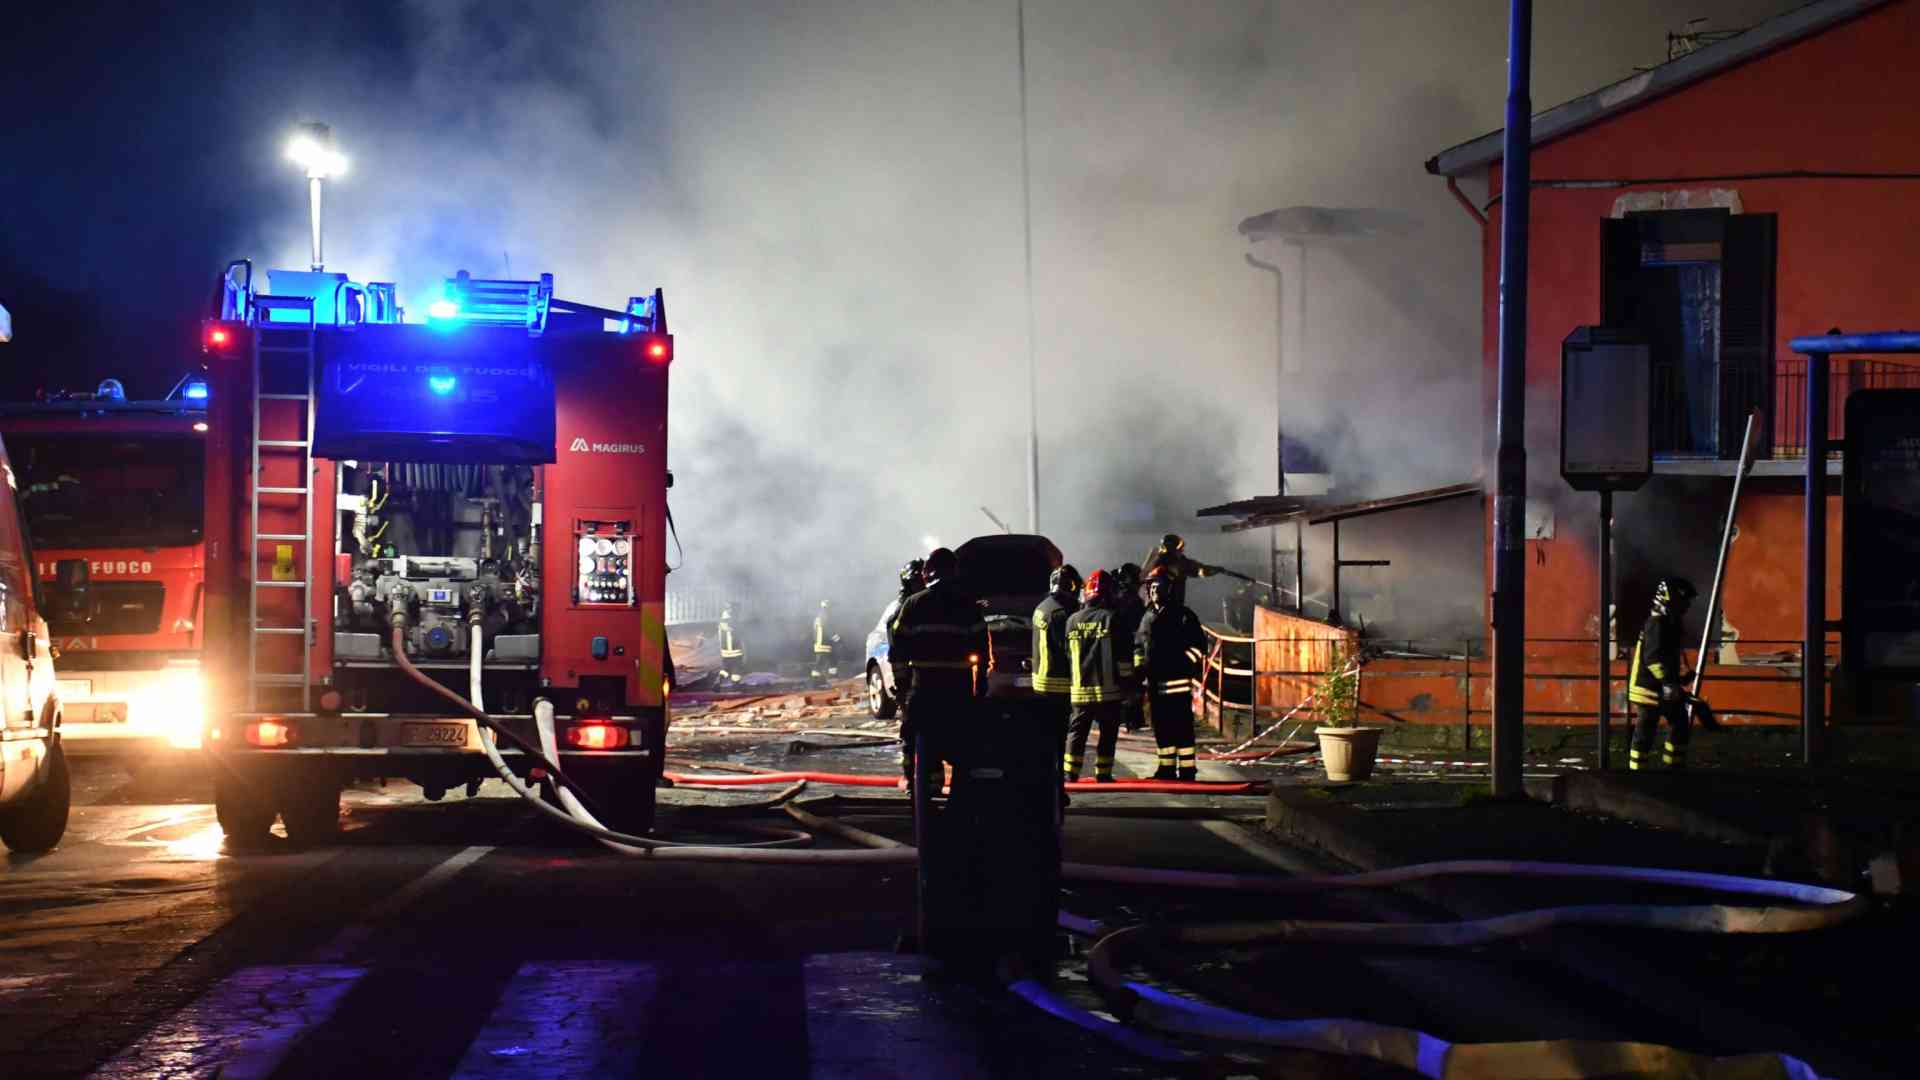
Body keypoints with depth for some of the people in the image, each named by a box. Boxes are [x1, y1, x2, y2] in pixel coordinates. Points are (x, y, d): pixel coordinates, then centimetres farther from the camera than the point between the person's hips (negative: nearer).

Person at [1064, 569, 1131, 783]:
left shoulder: (1073, 620, 5)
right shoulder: (1111, 618, -8)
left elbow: (1067, 654, 12)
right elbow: (1123, 654, -9)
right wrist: (1128, 678, 1)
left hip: (1079, 690, 4)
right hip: (1108, 689, -4)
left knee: (1077, 732, 10)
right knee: (1108, 734, 6)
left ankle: (1070, 773, 6)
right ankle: (1103, 774, 5)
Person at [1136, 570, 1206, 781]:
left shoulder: (1183, 616, -3)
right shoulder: (1148, 618, 17)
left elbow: (1199, 644, -7)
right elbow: (1138, 646, 26)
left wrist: (1182, 664, -13)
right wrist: (1140, 669, 13)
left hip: (1177, 682, -7)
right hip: (1155, 682, 7)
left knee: (1182, 727, -7)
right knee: (1161, 727, 10)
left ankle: (1187, 770, -5)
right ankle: (1167, 767, 18)